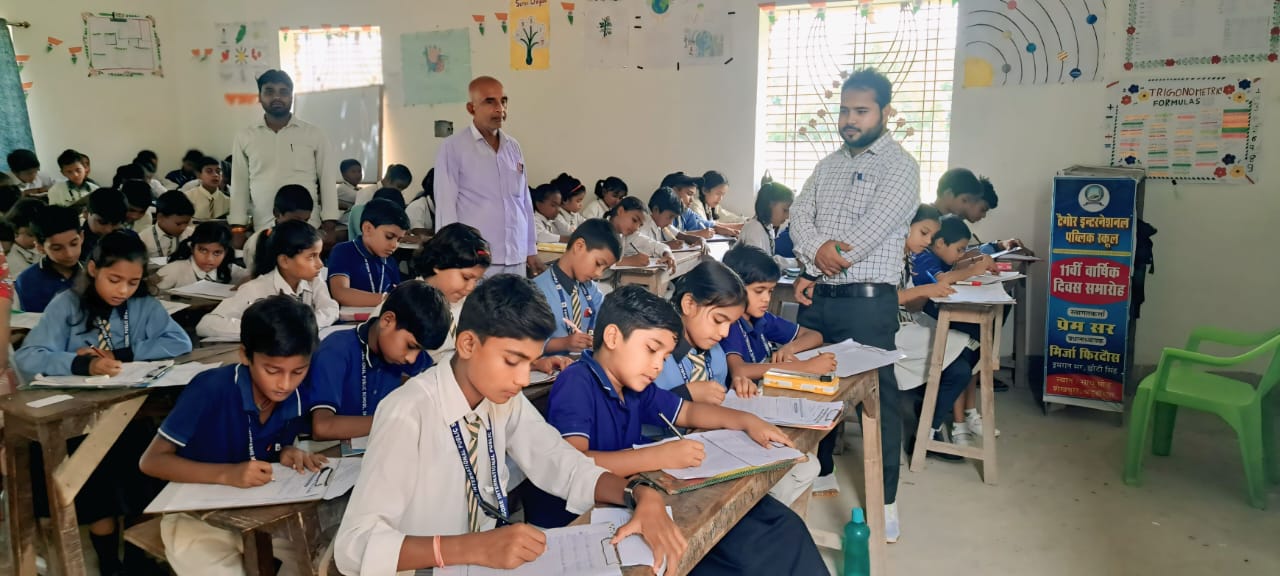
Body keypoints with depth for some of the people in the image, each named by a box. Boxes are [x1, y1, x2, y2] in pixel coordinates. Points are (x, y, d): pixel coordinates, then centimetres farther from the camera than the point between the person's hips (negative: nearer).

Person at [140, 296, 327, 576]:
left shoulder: (295, 399, -11)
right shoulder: (210, 388, -25)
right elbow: (151, 461, -20)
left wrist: (289, 453, -15)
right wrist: (227, 474, -33)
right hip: (197, 517, -4)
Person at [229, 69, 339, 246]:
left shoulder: (313, 134, 4)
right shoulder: (245, 137, 8)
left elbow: (327, 180, 3)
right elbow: (239, 185, 10)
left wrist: (329, 226, -4)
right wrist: (237, 229, 4)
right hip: (263, 230, 1)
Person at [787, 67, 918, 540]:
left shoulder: (899, 166, -7)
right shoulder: (828, 165, 14)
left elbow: (873, 229, -17)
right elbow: (799, 214, 5)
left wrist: (820, 265, -8)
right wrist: (817, 251, -17)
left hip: (867, 302, -6)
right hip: (817, 299, 7)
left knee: (877, 396, 1)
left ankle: (885, 501, 12)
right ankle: (819, 472, 33)